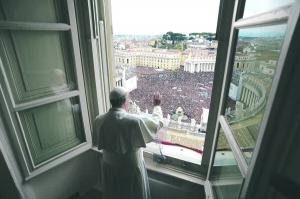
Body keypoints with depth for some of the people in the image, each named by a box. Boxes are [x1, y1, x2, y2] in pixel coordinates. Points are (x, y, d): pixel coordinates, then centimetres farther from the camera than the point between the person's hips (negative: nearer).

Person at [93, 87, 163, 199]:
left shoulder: (99, 120, -13)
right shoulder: (134, 121, -29)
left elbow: (96, 141, 4)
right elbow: (158, 122, -13)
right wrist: (157, 105, 2)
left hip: (109, 168, 5)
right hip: (131, 169, -4)